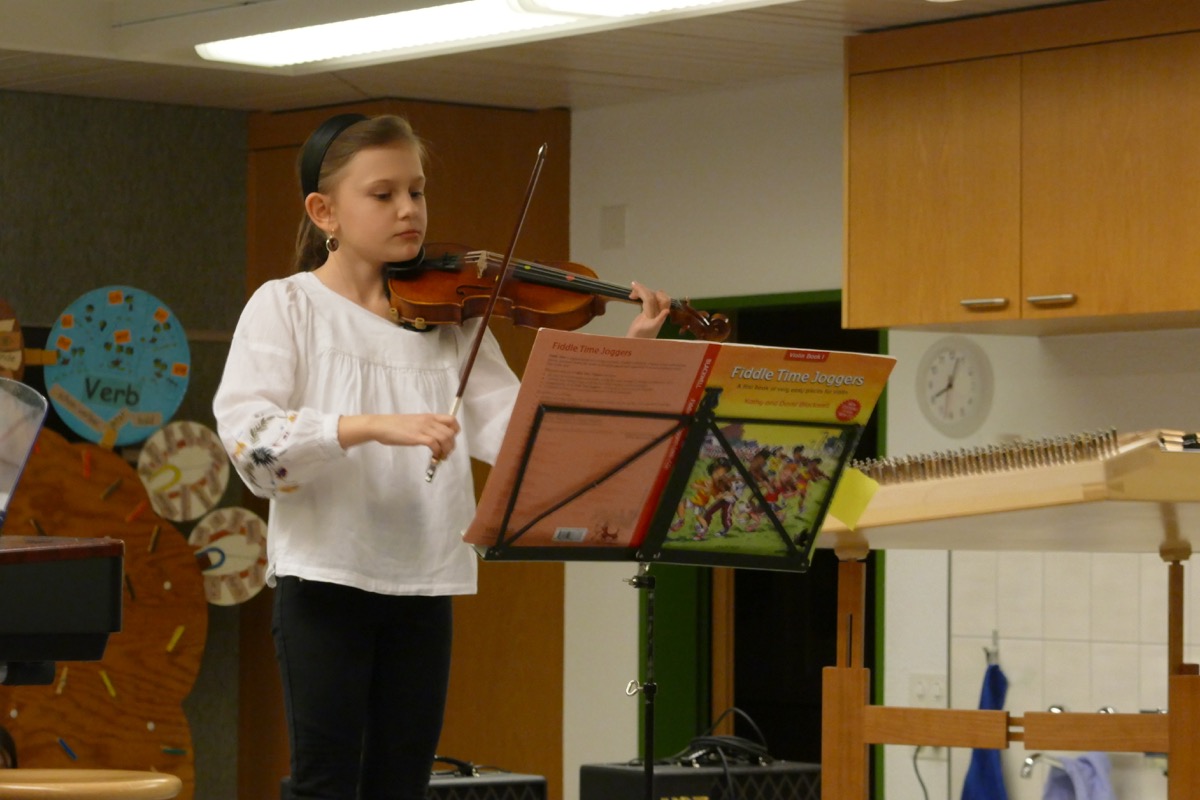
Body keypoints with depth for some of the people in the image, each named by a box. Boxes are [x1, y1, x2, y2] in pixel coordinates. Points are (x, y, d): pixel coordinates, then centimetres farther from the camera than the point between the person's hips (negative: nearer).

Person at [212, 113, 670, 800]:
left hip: (424, 586, 4)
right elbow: (249, 440, -15)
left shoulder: (450, 320, 10)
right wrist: (371, 426, -27)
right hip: (325, 578, -4)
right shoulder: (287, 307, -1)